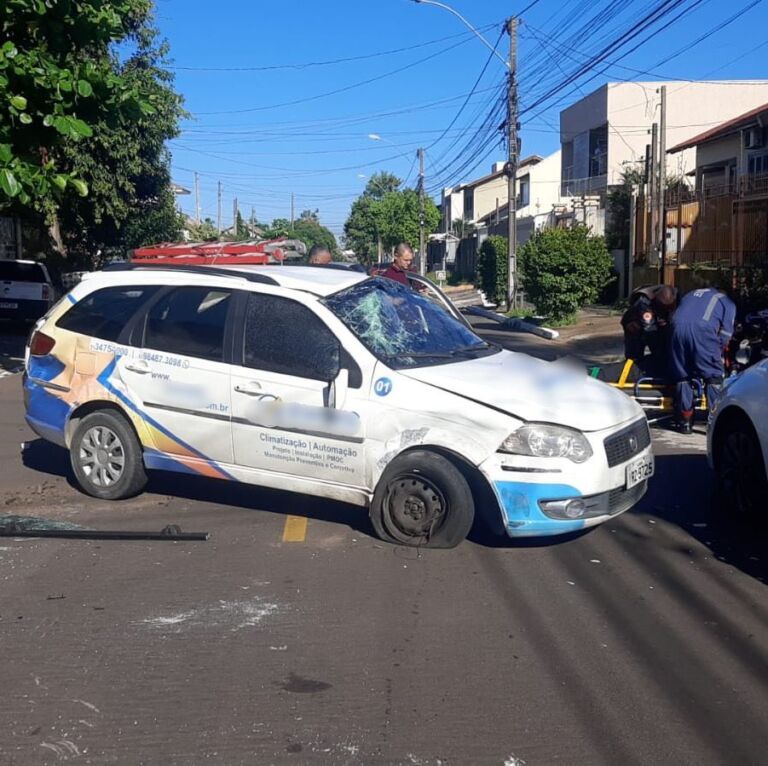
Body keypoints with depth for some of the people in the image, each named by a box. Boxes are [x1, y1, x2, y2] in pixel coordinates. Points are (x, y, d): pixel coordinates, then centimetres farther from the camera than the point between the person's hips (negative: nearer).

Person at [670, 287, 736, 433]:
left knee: (682, 376, 12)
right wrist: (716, 353, 21)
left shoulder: (691, 295, 37)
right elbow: (725, 333, 10)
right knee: (714, 377, 5)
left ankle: (685, 421, 15)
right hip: (703, 330, -4)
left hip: (678, 328, 4)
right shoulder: (728, 303, 23)